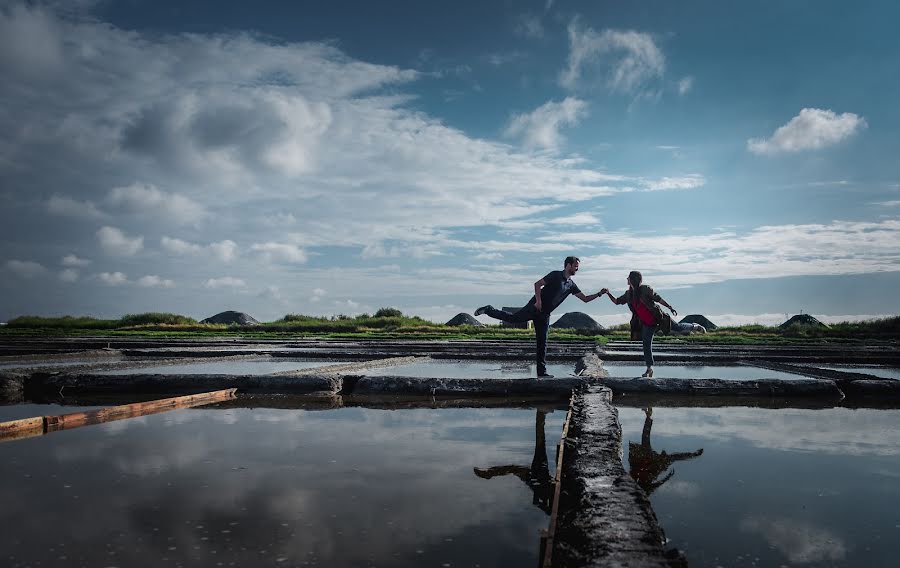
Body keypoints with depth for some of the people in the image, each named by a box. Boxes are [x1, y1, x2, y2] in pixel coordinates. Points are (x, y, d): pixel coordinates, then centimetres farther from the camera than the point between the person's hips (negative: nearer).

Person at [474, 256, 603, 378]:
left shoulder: (571, 285, 15)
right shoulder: (556, 275, -5)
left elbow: (585, 299, 19)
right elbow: (537, 284, -12)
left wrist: (599, 294, 8)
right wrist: (538, 301, -20)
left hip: (544, 314, 6)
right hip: (535, 307, -6)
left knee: (542, 342, 4)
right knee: (513, 318, -20)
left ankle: (542, 372, 3)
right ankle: (489, 310, -1)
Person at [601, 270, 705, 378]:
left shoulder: (645, 289, -13)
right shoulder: (628, 294, 4)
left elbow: (658, 298, -10)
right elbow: (617, 301, 11)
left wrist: (670, 308, -11)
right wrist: (608, 293, -3)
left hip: (657, 317, -5)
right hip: (646, 324, 5)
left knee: (678, 328, 2)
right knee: (646, 345, -1)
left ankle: (694, 327, 35)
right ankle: (649, 369, 7)